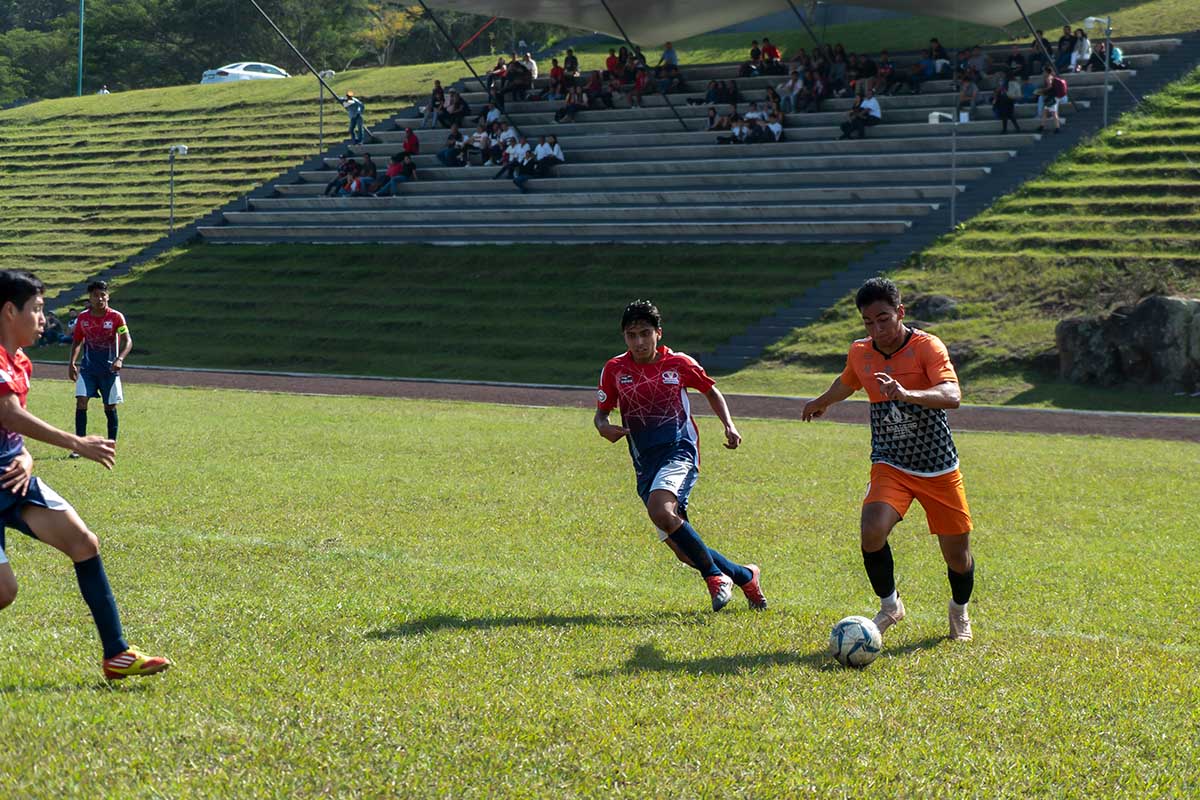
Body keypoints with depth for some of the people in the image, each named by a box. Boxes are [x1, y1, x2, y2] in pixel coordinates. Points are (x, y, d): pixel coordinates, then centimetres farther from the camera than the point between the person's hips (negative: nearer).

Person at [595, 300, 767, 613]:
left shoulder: (679, 364, 0)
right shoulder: (614, 370, 3)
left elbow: (711, 391, 16)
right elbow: (600, 413, 11)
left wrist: (729, 426, 2)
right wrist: (604, 427, -13)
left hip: (680, 450, -4)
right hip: (645, 463, 4)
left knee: (659, 510, -33)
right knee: (682, 549, 2)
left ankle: (715, 576, -18)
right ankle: (745, 576, 22)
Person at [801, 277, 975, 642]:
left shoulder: (927, 347, -15)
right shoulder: (860, 353, 0)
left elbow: (952, 395, -33)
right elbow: (846, 384, 25)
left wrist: (906, 394, -50)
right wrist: (820, 403, 44)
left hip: (939, 469, -2)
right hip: (890, 465, 2)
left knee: (957, 555, 4)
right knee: (872, 531, -25)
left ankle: (959, 611, 37)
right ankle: (889, 605, 0)